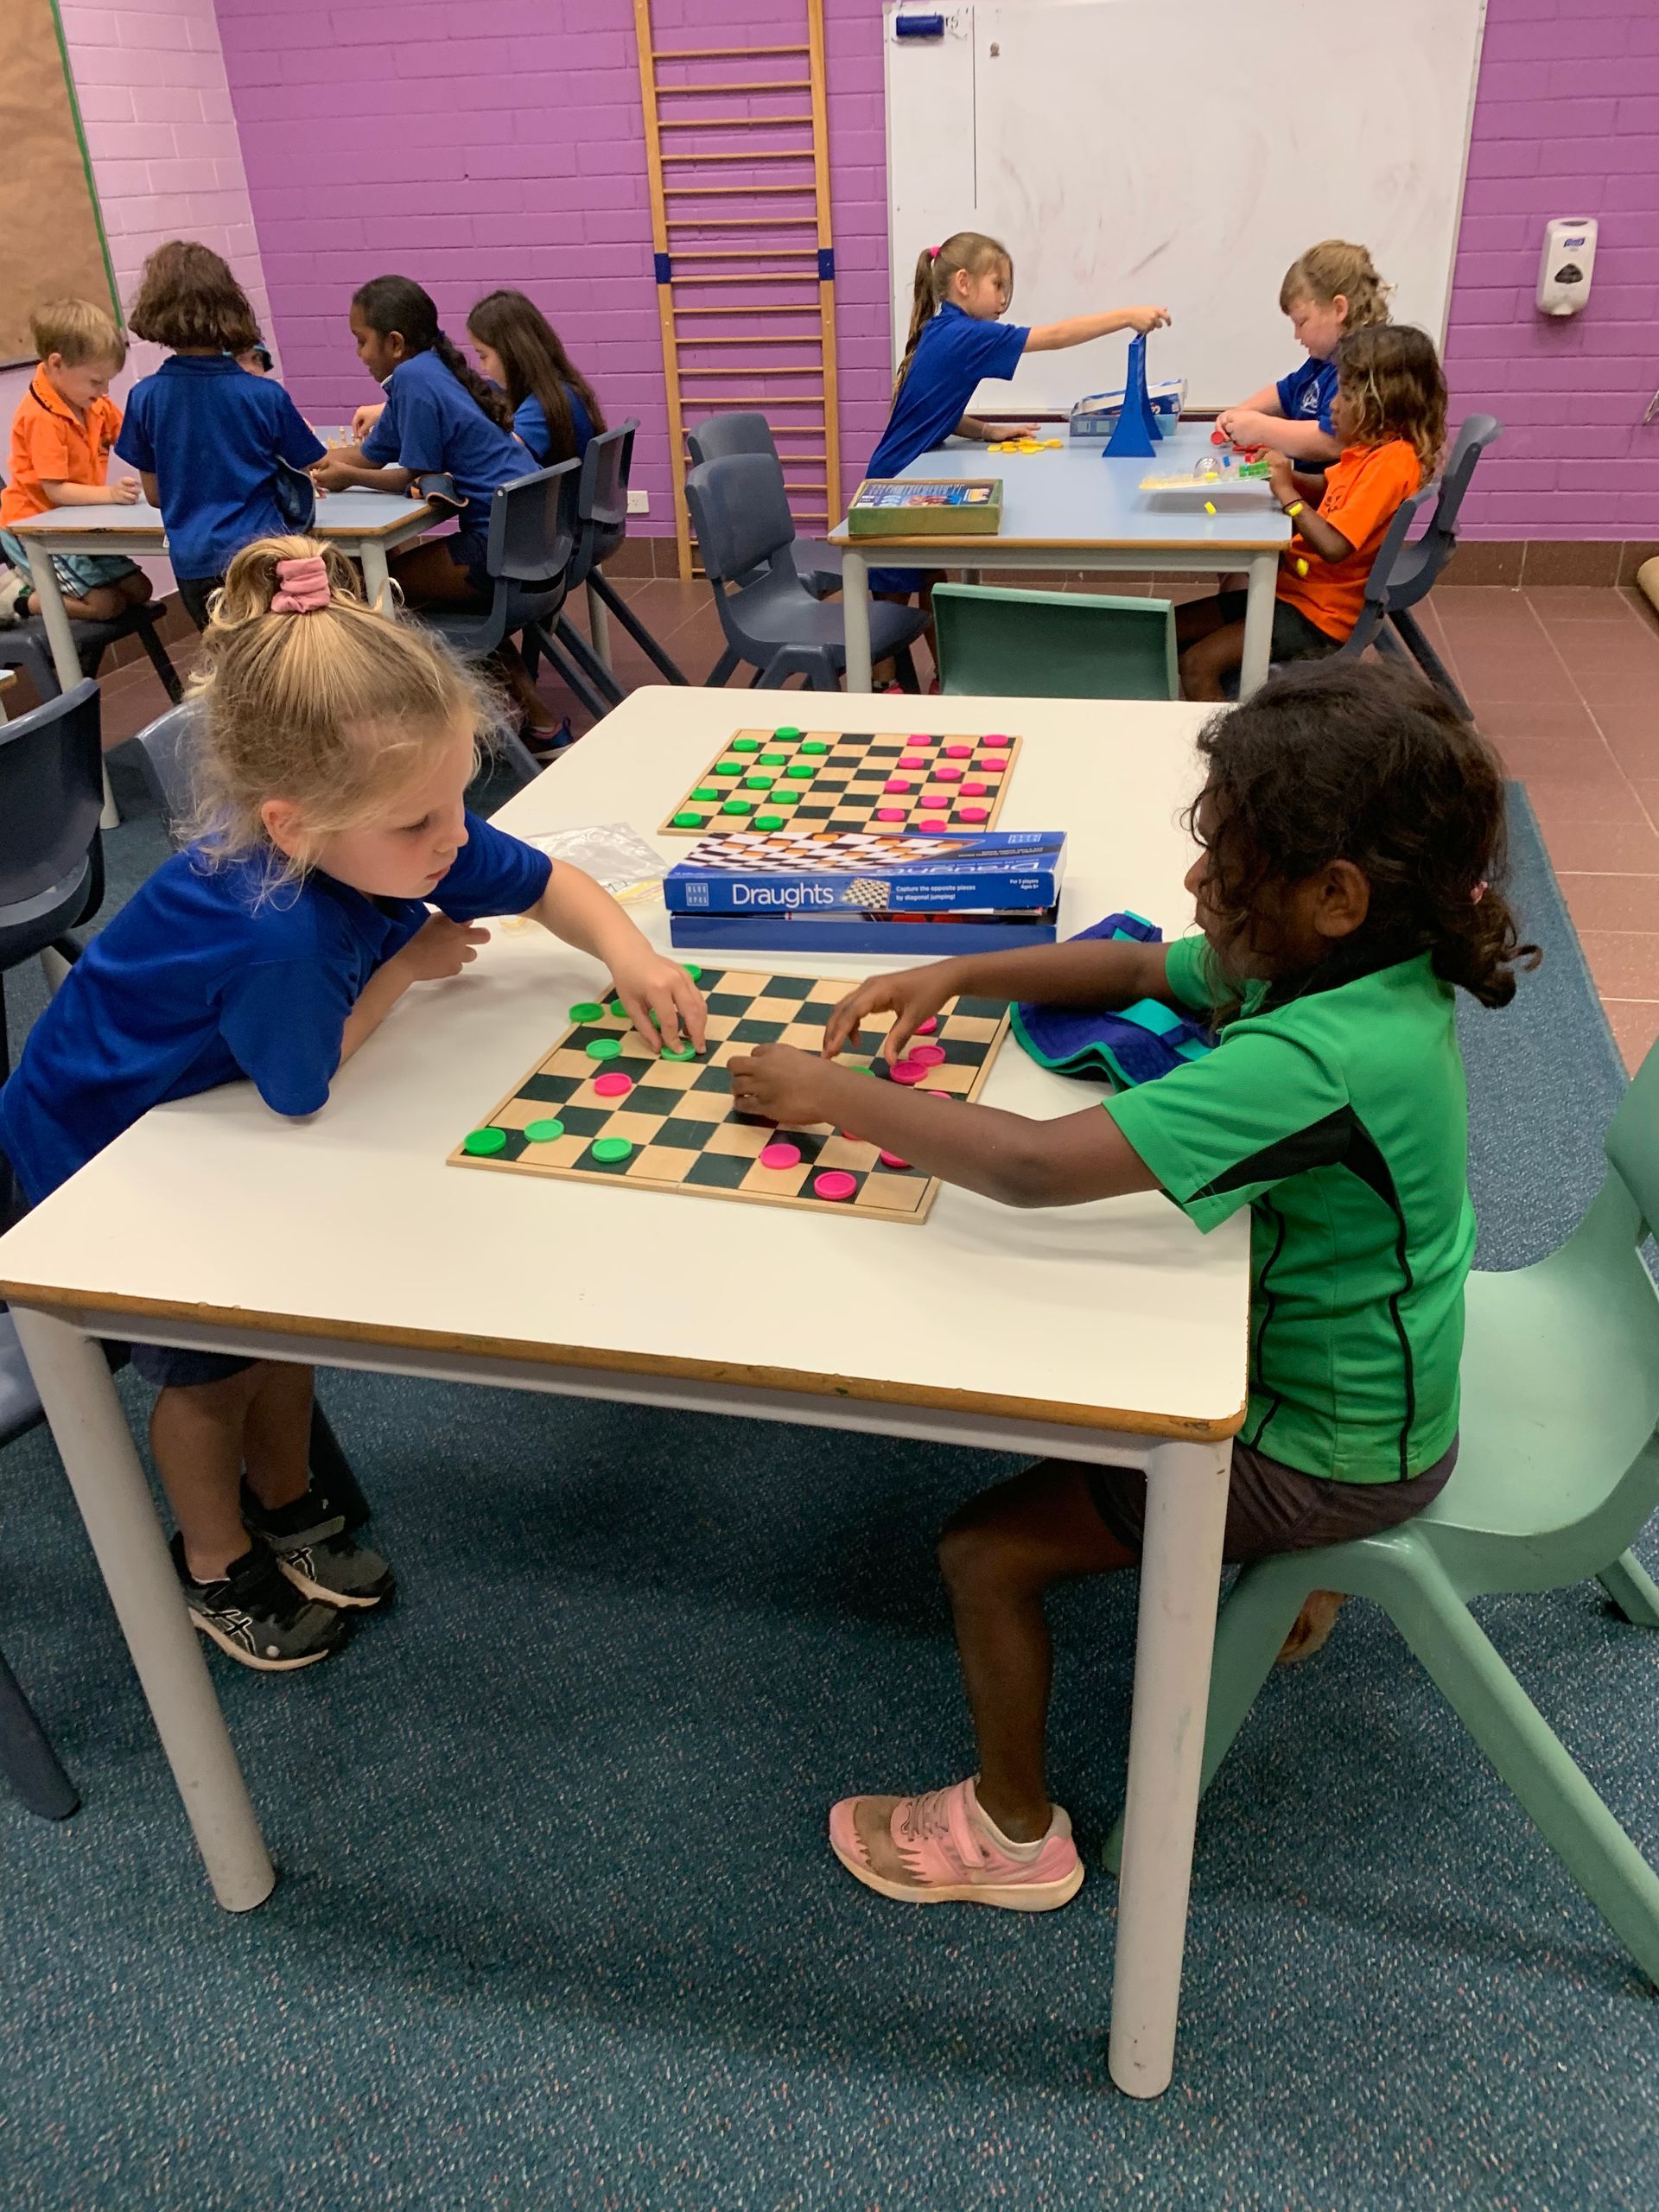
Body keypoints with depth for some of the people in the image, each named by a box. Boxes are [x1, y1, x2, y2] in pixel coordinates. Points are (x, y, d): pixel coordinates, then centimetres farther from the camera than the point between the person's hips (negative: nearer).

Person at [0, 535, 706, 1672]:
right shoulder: (274, 932, -47)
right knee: (210, 1362, 11)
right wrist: (411, 960, -19)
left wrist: (628, 950, -26)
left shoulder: (400, 841, -24)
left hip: (212, 1112, 6)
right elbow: (307, 1085, -28)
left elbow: (548, 882, -7)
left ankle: (287, 1511, 45)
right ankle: (216, 1566, 39)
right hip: (96, 1148, -6)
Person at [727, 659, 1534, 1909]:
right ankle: (1282, 1564, 43)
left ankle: (1014, 1834, 20)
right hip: (1351, 1364, 9)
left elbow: (1033, 1164, -42)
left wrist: (836, 1094, -29)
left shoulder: (1310, 1060, -38)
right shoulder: (1357, 964, -9)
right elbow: (1136, 969, 5)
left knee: (986, 1552, -5)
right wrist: (954, 977, -7)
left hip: (1332, 1452, -9)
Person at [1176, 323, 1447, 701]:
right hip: (1293, 588, 11)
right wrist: (1287, 475, 5)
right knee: (1171, 629, 5)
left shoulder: (1391, 461, -20)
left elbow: (1334, 547, -27)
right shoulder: (1374, 448, 9)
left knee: (1197, 665, -23)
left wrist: (1288, 493, -17)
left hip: (1320, 613, -11)